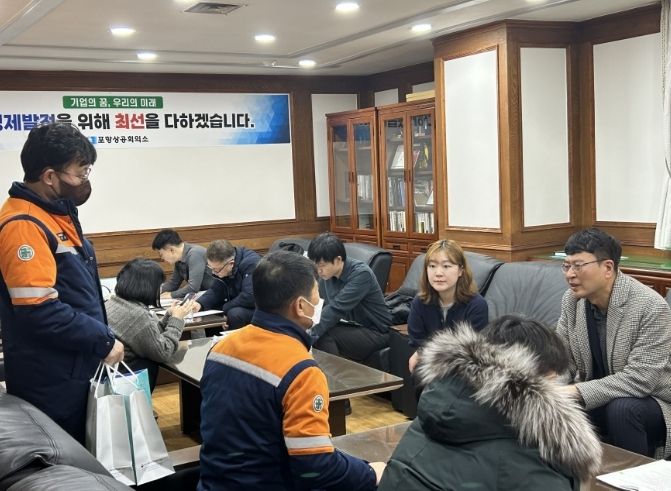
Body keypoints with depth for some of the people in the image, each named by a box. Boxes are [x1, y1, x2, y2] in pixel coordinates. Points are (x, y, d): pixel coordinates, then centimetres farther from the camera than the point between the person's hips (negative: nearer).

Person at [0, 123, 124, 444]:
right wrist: (103, 342, -20)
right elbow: (39, 311, -28)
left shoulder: (56, 212, 10)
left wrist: (101, 336, 11)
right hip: (49, 380, -9)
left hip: (75, 368, 9)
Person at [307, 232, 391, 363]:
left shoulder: (361, 273, -24)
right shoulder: (326, 275, -3)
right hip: (349, 325, 7)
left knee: (323, 335, -26)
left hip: (373, 332, -7)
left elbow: (336, 308, -31)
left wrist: (310, 333, -37)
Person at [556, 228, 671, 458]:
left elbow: (640, 379, -28)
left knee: (622, 409, -34)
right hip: (593, 397, 5)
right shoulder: (572, 299, -5)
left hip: (650, 402, -5)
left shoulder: (651, 307, -24)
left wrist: (577, 392, -33)